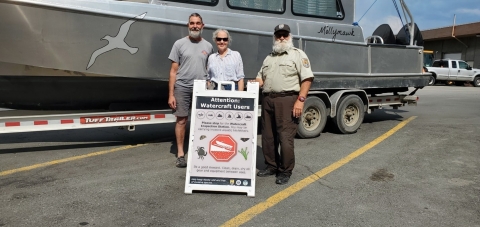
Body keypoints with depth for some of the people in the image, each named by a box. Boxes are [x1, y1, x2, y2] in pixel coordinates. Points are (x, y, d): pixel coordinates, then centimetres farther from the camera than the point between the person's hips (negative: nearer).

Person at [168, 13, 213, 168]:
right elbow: (173, 71, 2)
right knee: (181, 120, 3)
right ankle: (180, 154, 12)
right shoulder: (180, 44, 3)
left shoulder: (208, 46, 8)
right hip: (182, 87, -1)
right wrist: (171, 94, -3)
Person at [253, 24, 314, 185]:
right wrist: (255, 83, -1)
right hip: (268, 100, 7)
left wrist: (300, 100, -15)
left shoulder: (298, 54, 1)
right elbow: (261, 78, 24)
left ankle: (285, 171, 7)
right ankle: (271, 166, 25)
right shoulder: (269, 58, 21)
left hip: (287, 100, -6)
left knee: (285, 137, -6)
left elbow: (307, 79, -6)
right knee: (268, 136, 11)